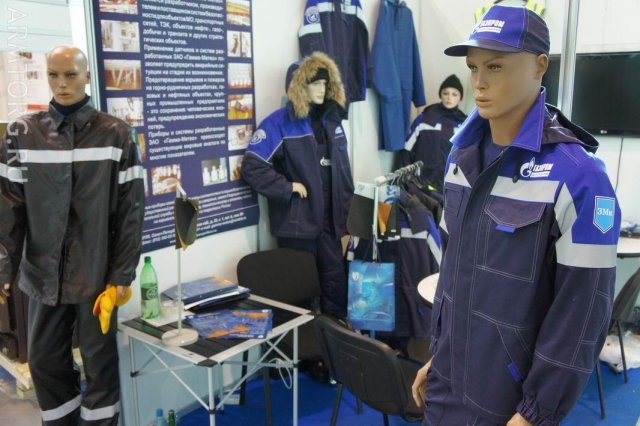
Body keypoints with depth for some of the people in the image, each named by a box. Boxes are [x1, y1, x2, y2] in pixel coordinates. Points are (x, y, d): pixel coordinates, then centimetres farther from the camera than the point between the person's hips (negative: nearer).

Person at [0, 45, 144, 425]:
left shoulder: (115, 134, -4)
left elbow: (131, 209, -4)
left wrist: (123, 272, -7)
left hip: (96, 272, -2)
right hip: (43, 272, 3)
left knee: (99, 359, 10)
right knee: (45, 360, 14)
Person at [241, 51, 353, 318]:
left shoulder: (331, 120, 11)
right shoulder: (280, 123, -9)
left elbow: (342, 169, 16)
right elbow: (252, 168, -16)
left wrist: (348, 210, 12)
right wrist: (288, 188, -15)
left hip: (329, 218, 6)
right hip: (296, 221, -5)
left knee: (335, 277, 9)